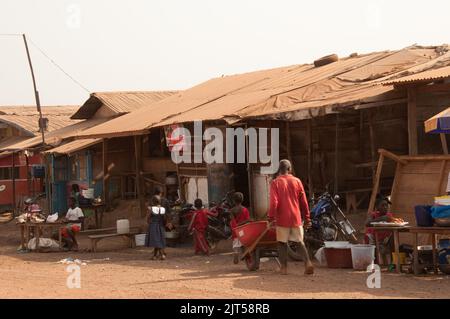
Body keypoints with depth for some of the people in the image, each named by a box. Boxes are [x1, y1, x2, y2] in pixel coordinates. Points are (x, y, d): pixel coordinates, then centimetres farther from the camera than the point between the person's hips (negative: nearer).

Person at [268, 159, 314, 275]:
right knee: (300, 242, 11)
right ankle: (308, 262, -8)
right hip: (296, 218, 2)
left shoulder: (275, 183, -4)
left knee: (282, 243, 8)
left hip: (282, 219, -2)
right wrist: (307, 218, 12)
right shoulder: (297, 181, 4)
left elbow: (274, 202, -11)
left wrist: (271, 217, -4)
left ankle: (284, 267, 3)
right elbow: (304, 201, 6)